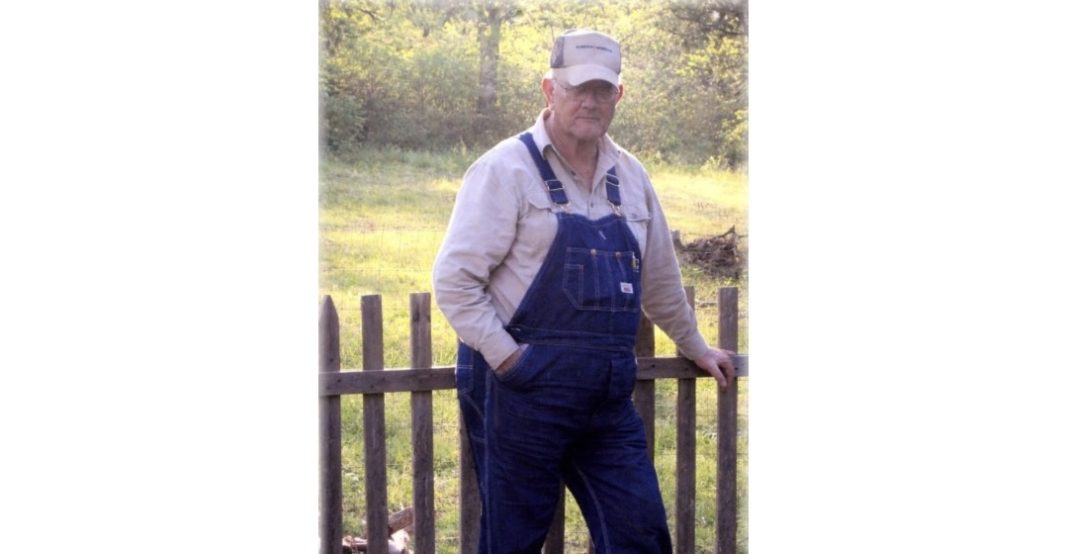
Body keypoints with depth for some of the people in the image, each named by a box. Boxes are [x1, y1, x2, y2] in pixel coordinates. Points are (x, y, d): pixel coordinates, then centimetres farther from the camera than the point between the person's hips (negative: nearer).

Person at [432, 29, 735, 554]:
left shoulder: (629, 176, 12)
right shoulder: (506, 169, -7)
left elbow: (660, 278, 24)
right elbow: (454, 279, -11)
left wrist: (695, 348, 32)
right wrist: (508, 358, -15)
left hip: (608, 398, 6)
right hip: (523, 392, -5)